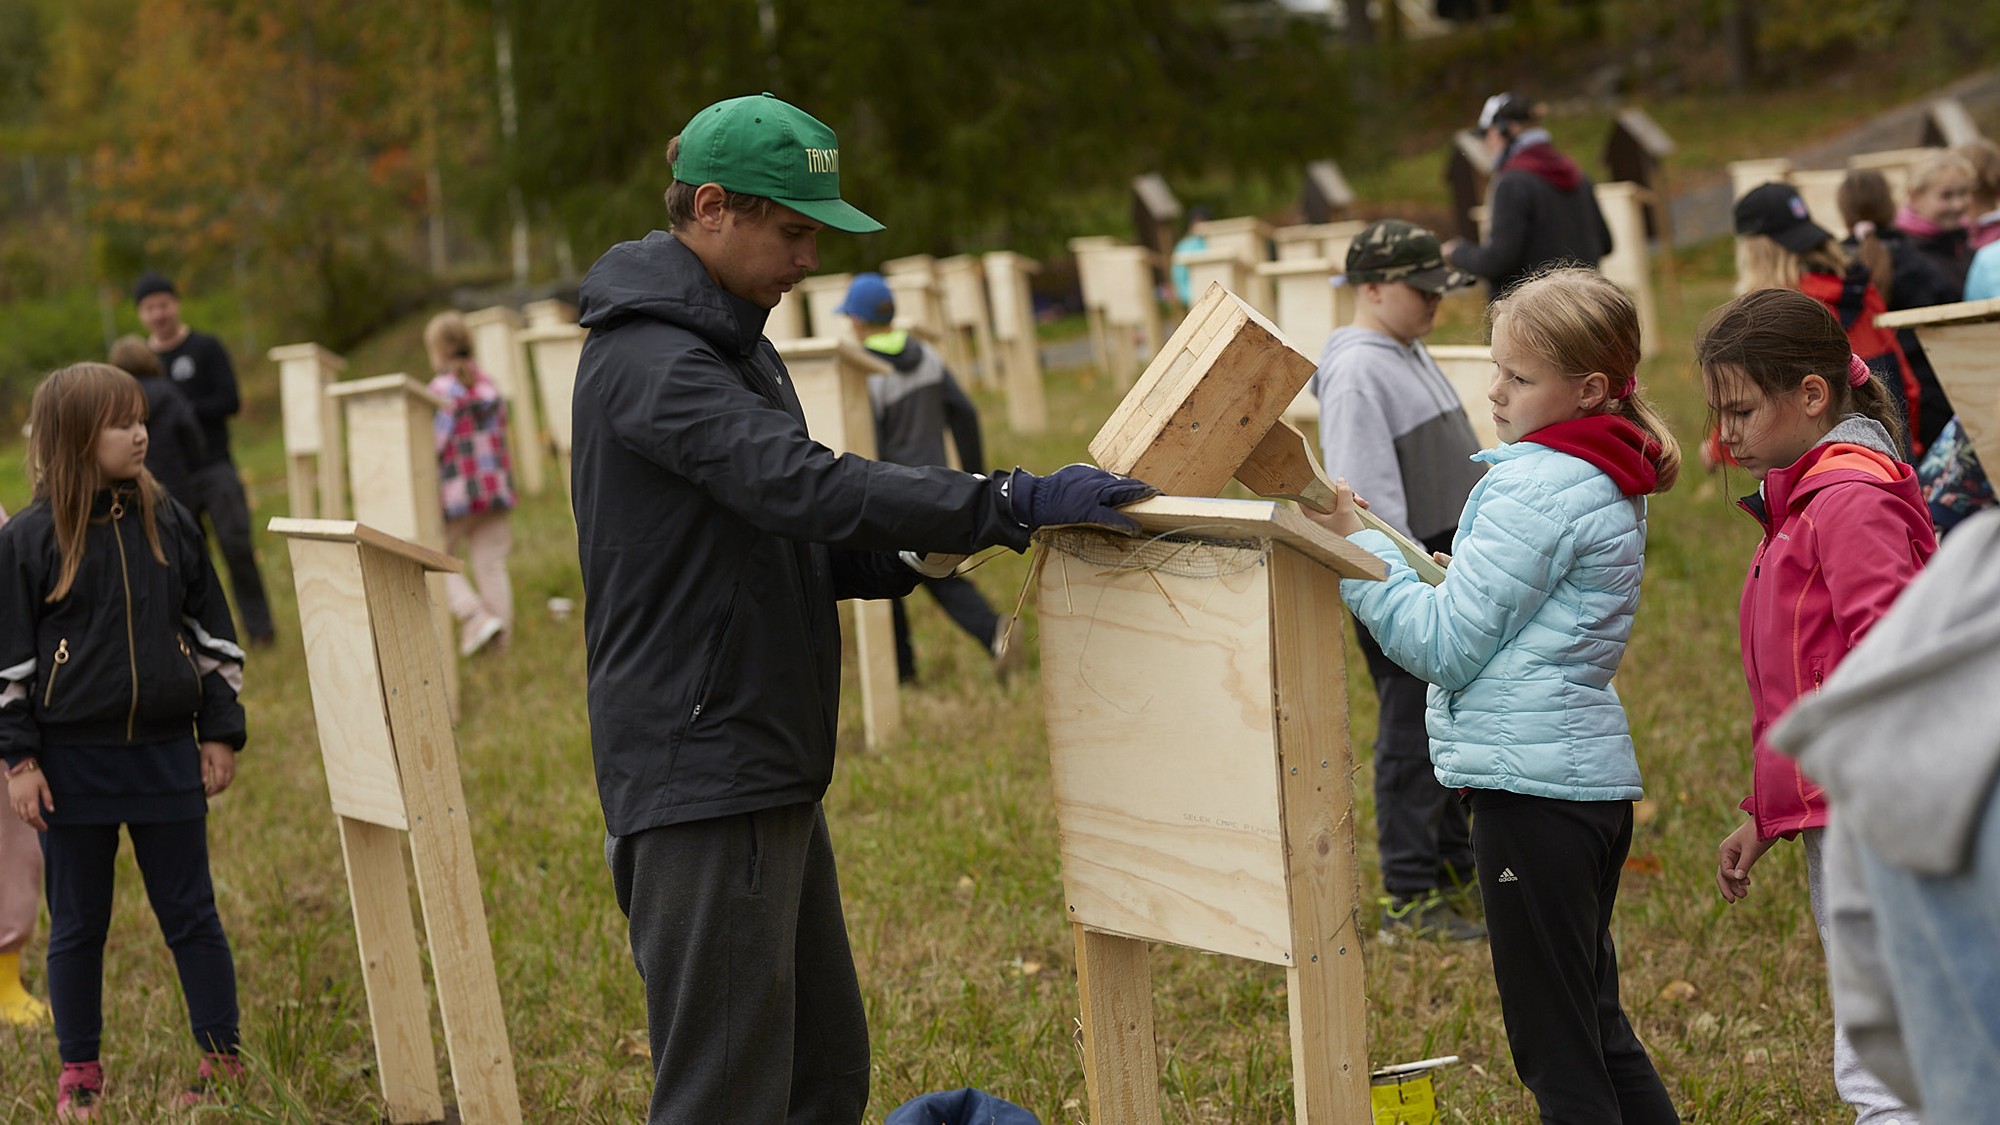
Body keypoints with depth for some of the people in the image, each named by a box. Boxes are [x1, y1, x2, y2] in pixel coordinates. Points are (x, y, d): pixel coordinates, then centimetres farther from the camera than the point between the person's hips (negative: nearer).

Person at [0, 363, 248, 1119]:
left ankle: (222, 1059, 15)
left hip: (166, 754, 2)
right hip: (72, 764, -2)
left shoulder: (168, 524, 4)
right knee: (78, 924, 8)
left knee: (190, 914, 6)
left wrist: (221, 733, 7)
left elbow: (213, 634, 10)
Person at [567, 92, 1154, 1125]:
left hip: (771, 771, 10)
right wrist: (1012, 503, -29)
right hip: (700, 779, -10)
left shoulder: (733, 343, 18)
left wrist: (907, 552, 2)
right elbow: (803, 484, -29)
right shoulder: (650, 362, -16)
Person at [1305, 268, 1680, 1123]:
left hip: (1533, 779, -10)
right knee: (1594, 1024, 19)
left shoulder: (1538, 489, -16)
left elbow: (1446, 644, -15)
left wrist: (1357, 550, -9)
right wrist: (1437, 572, 8)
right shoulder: (1606, 482, 14)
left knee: (1557, 1048, -3)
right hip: (1592, 772, 10)